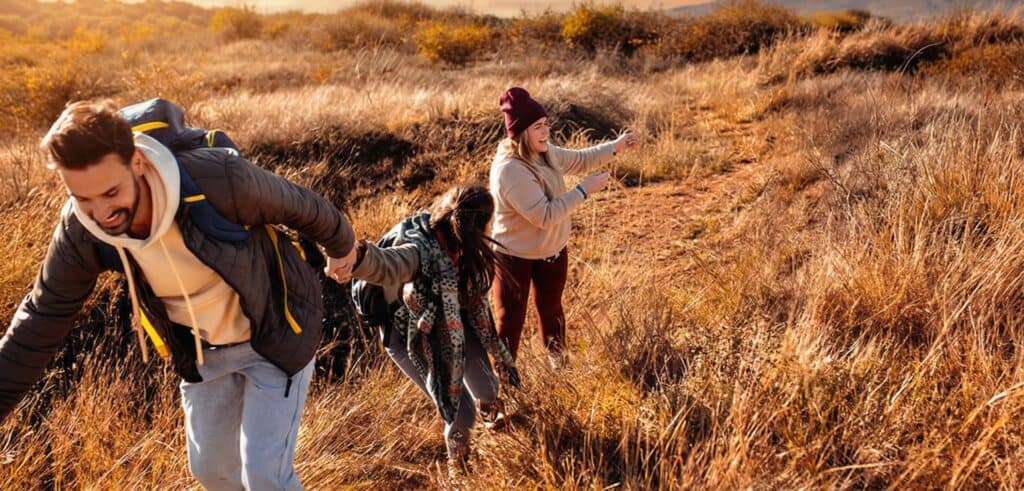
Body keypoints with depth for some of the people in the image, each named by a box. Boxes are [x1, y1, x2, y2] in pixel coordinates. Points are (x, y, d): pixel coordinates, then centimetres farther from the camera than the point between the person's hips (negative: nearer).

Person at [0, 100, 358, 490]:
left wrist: (341, 246, 5)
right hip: (202, 351, 5)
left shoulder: (216, 180, -34)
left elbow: (299, 205, -14)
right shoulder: (80, 233, -19)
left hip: (275, 336, -5)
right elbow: (41, 321, -4)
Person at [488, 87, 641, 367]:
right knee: (511, 319, 7)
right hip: (515, 256, -8)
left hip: (552, 250, 8)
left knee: (550, 308, 26)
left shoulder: (545, 153, -6)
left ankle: (559, 365, 48)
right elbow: (545, 216, -34)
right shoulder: (510, 171, -33)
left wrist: (615, 147, 1)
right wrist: (583, 191, -30)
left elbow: (580, 160, 12)